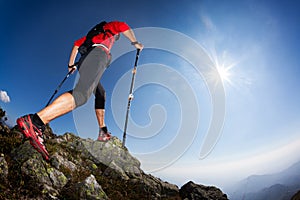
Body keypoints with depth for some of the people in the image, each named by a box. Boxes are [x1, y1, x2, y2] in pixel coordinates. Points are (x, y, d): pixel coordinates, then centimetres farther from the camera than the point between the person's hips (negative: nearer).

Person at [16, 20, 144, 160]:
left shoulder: (94, 33, 43)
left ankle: (103, 132, 20)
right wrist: (135, 42, 17)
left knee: (100, 95, 22)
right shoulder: (111, 26, 28)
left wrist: (71, 64, 36)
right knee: (81, 95, -29)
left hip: (83, 60, 9)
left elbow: (77, 44, 36)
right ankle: (35, 121, -47)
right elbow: (123, 26, 7)